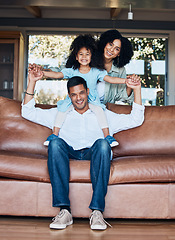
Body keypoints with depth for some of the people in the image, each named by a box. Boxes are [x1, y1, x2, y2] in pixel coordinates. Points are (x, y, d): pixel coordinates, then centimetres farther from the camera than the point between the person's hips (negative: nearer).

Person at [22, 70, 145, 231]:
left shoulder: (104, 115, 28)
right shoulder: (60, 114, 30)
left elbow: (136, 120, 22)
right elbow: (28, 112, 26)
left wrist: (136, 89, 15)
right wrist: (32, 83, 19)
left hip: (93, 153, 0)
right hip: (69, 153, 1)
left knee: (103, 143, -35)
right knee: (55, 143, -33)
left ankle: (97, 210, -39)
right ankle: (64, 209, -38)